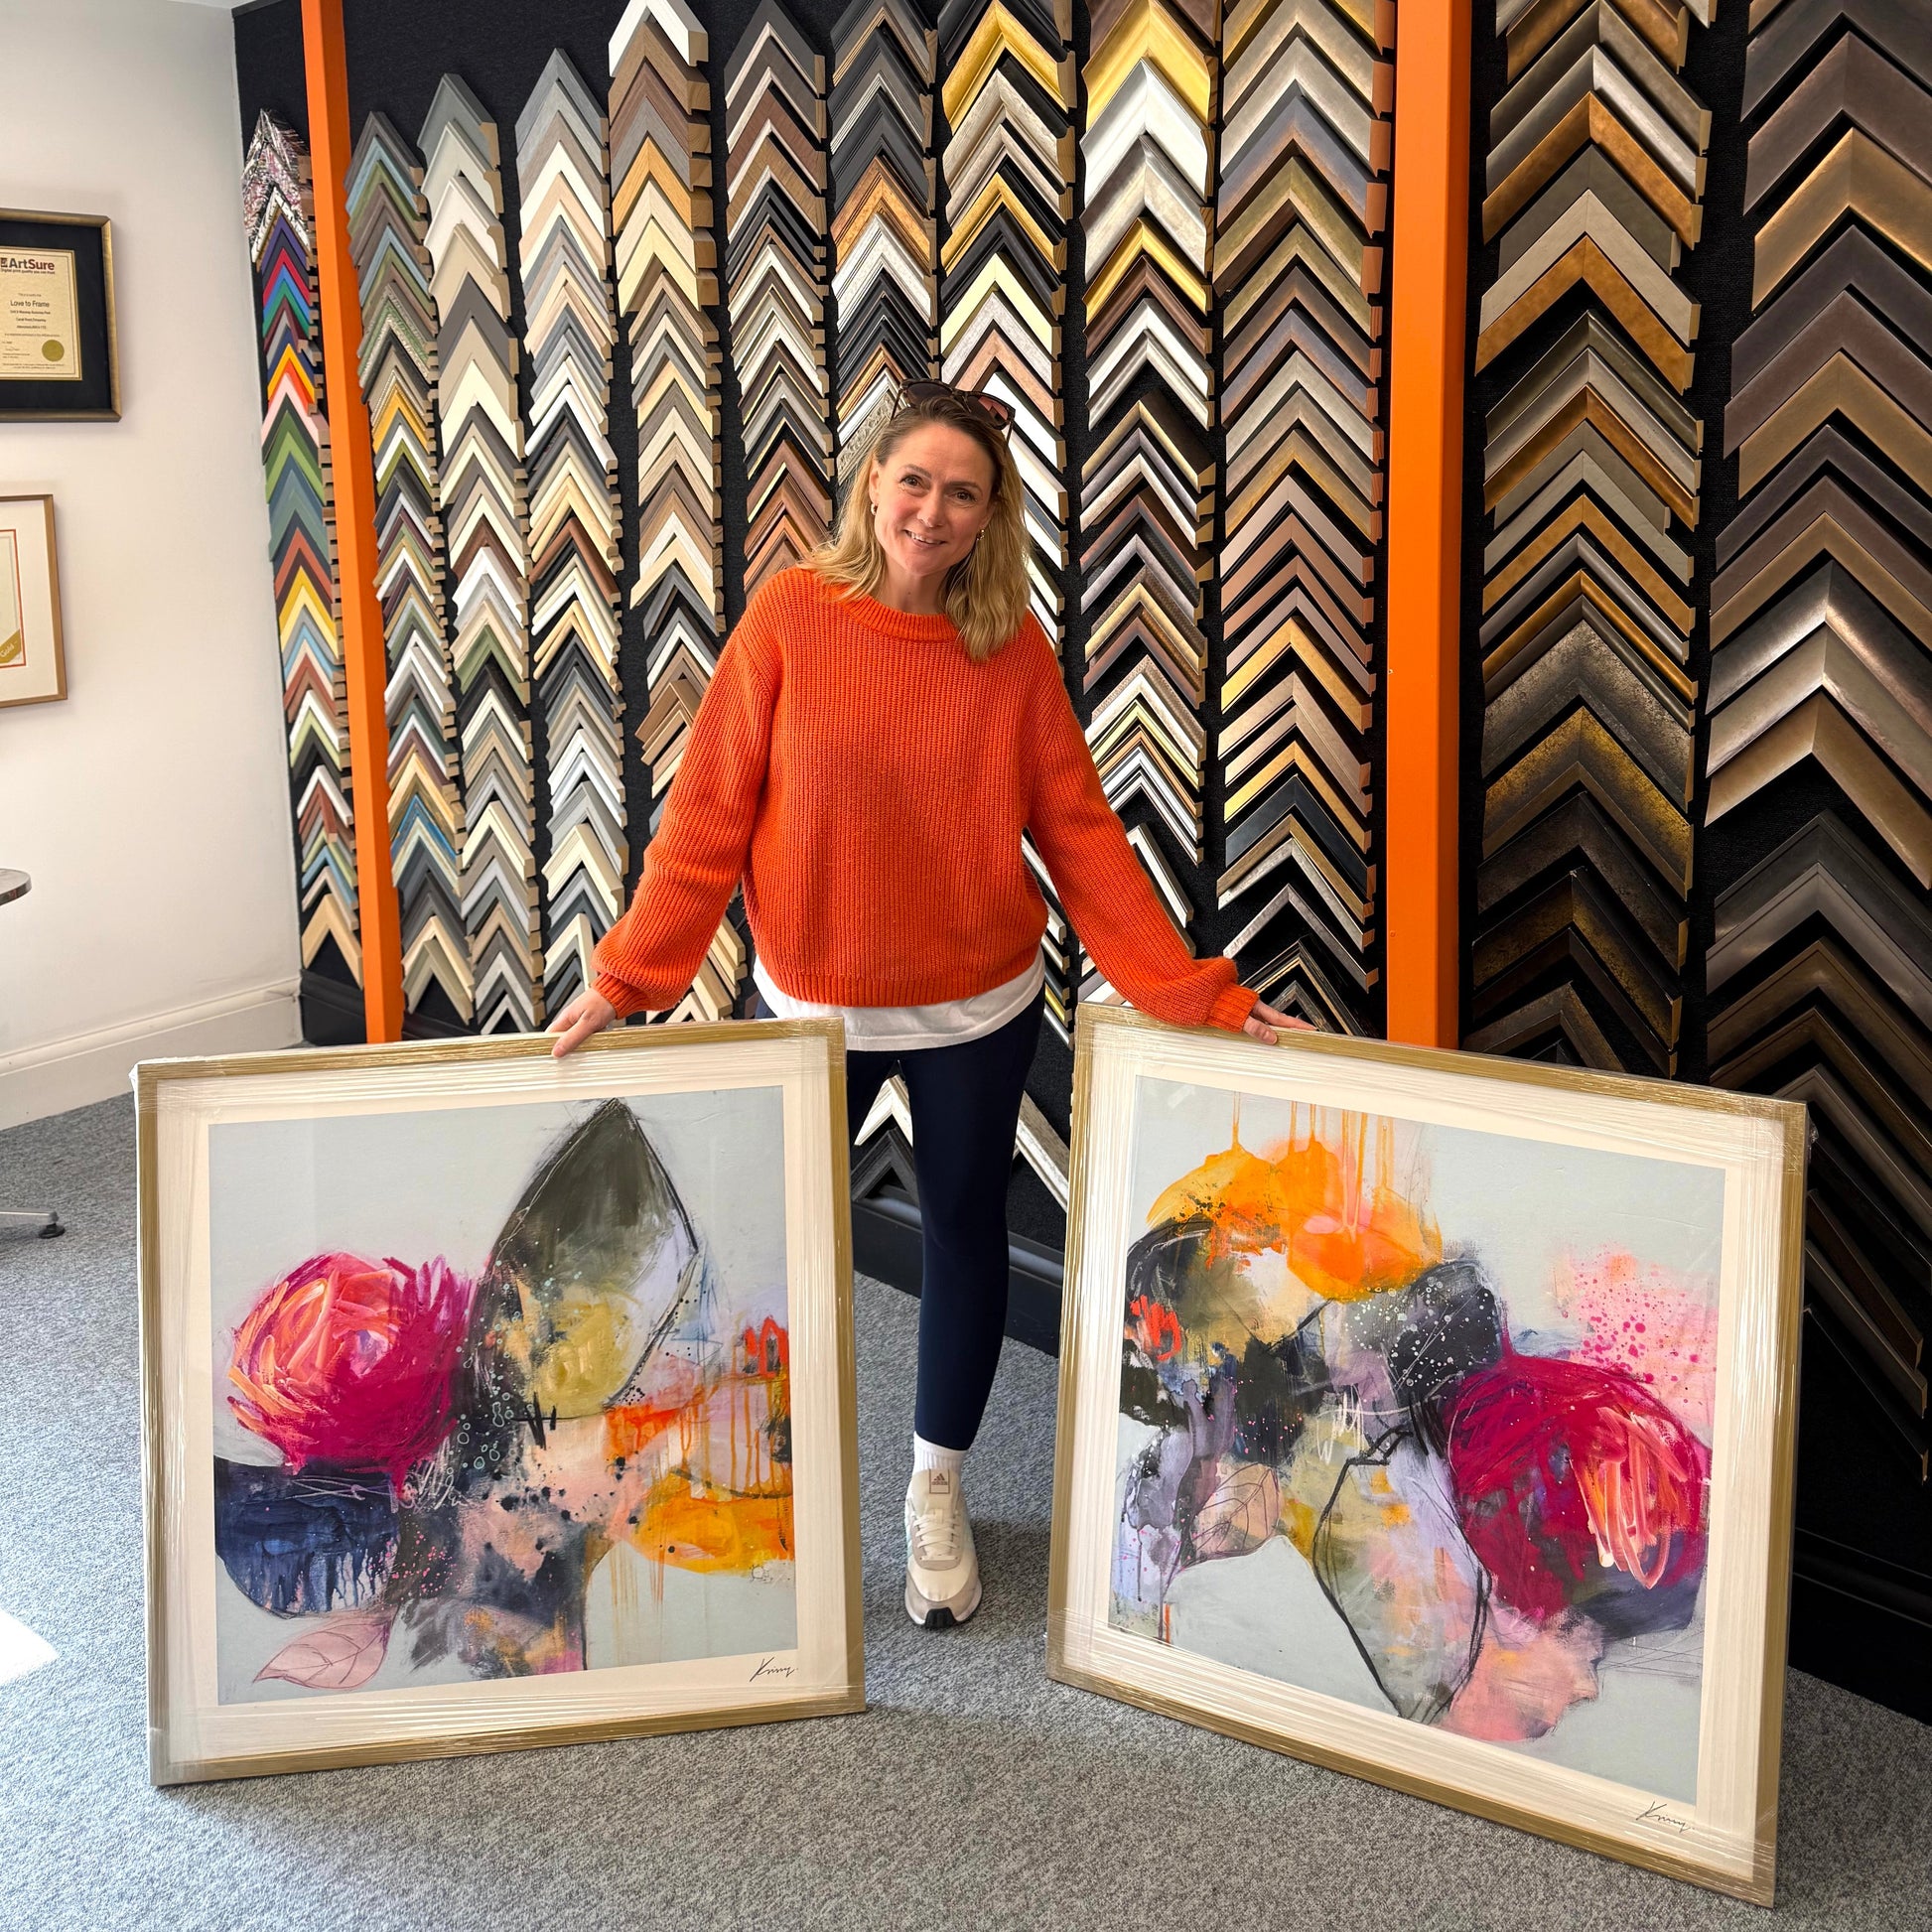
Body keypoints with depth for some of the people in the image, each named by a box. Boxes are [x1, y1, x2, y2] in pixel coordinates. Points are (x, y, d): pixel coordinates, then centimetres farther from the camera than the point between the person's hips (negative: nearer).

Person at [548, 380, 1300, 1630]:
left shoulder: (1015, 650, -8)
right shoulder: (790, 615, -11)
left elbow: (1082, 833, -7)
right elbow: (709, 811, -9)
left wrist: (1197, 997, -13)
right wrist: (628, 977, -12)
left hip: (977, 1011, 1)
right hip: (813, 1008, -1)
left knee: (965, 1232, 14)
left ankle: (939, 1492, 37)